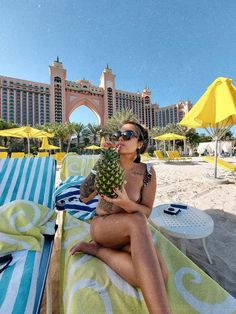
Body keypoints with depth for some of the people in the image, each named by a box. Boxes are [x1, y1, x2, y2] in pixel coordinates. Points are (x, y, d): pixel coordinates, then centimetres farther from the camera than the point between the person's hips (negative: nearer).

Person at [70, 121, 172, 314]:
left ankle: (95, 249, -11)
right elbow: (84, 197, -7)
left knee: (159, 276, -28)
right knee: (137, 221, -36)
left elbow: (147, 211, -5)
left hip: (130, 233, 3)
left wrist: (126, 204, -29)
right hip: (102, 227, -2)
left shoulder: (147, 173, -7)